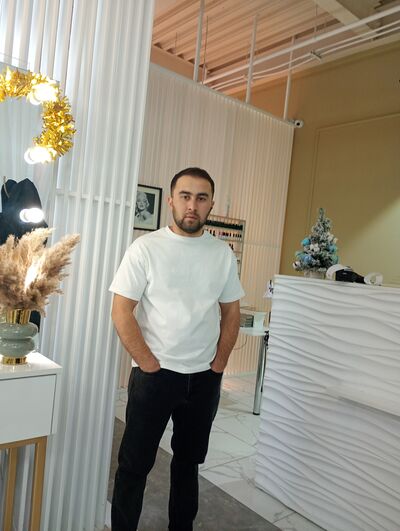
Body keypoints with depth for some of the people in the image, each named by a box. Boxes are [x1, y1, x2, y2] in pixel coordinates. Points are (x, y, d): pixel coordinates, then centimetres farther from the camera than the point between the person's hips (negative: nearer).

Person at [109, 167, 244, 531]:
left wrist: (218, 365, 1)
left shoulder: (223, 253, 2)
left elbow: (231, 313, 8)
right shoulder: (146, 248, -9)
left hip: (205, 378, 4)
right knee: (135, 464, 9)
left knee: (189, 460, 20)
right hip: (154, 375, -3)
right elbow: (121, 312, -10)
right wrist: (149, 365, -11)